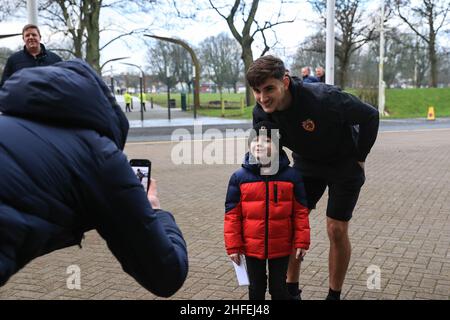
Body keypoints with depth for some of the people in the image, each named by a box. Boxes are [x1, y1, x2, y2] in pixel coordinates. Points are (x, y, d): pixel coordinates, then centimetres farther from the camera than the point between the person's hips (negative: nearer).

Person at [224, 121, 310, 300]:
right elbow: (232, 214, -5)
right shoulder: (239, 177, -8)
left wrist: (301, 242, -5)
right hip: (252, 247, 1)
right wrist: (233, 246, -6)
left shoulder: (291, 176, -8)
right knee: (256, 287, 17)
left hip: (281, 247, 0)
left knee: (279, 286, 15)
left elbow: (300, 212, -3)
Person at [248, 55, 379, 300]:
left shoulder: (324, 98, -36)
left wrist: (359, 157, -14)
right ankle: (291, 289, 17)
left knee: (336, 229, -4)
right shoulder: (261, 112, -19)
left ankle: (334, 294, 15)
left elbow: (370, 116, -21)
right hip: (306, 164, 5)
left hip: (344, 165, -4)